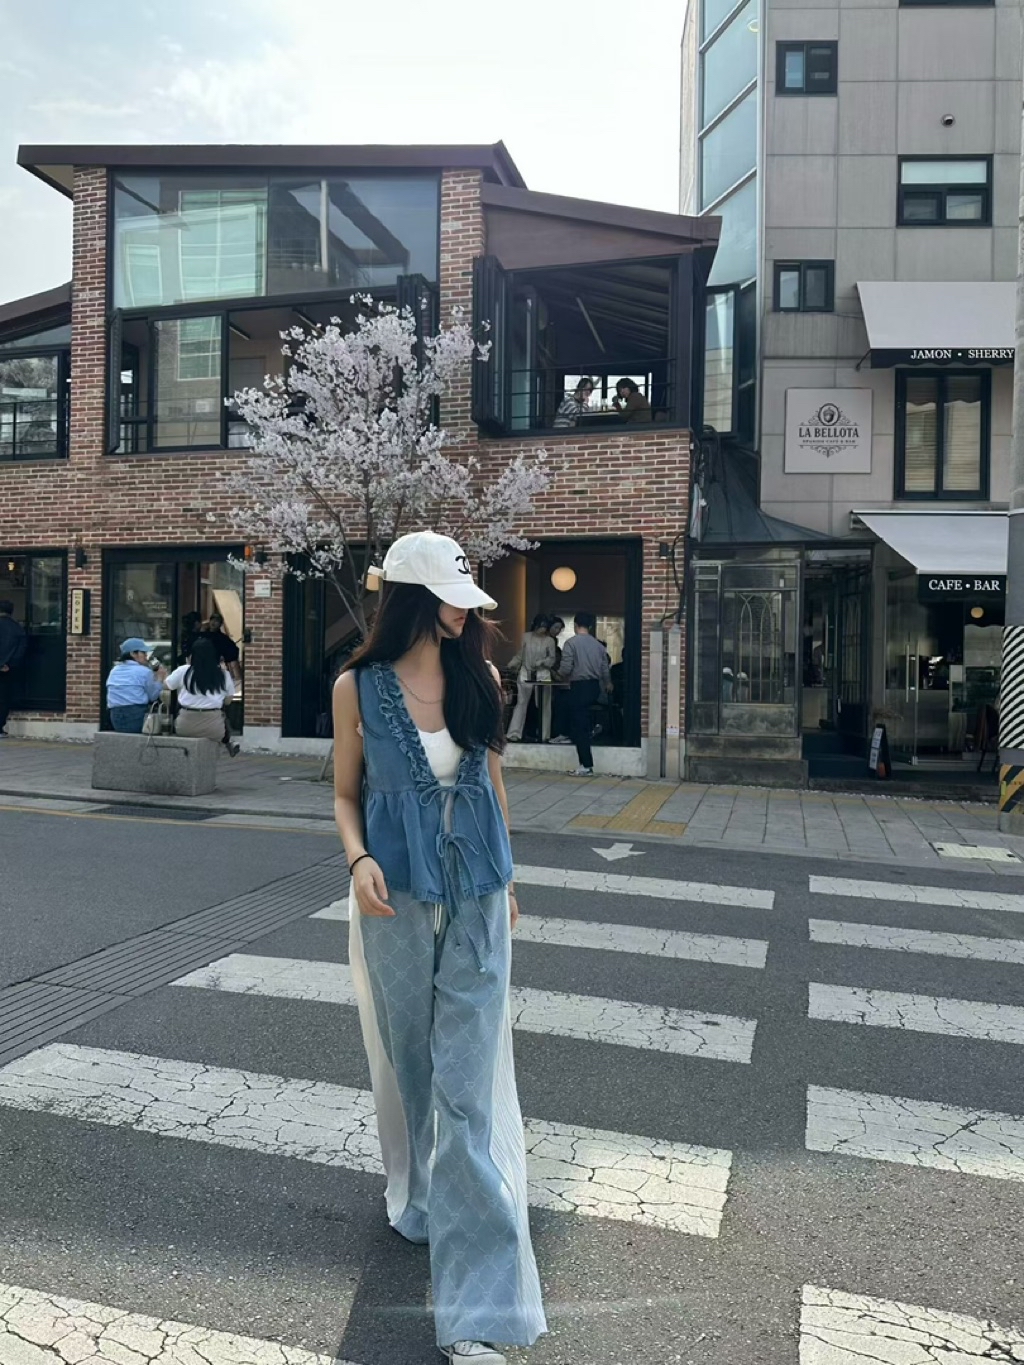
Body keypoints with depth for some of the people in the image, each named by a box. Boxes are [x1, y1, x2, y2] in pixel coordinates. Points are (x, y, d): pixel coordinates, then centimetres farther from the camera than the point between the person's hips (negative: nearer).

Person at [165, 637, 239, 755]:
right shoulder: (223, 674, 0)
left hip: (185, 726, -1)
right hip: (213, 728, 1)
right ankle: (227, 741, 17)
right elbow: (227, 701, 7)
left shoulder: (183, 671, 0)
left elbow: (165, 686, 16)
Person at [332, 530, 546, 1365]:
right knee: (407, 1063, 17)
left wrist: (505, 876, 16)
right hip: (397, 902, 0)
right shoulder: (359, 687, -5)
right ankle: (418, 1201, 45)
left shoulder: (480, 677, 0)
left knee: (469, 1090, -3)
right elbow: (347, 792, 4)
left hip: (476, 903, 1)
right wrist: (358, 858, -15)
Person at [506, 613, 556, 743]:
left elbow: (552, 659, 0)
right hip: (525, 674, 0)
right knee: (521, 703, -1)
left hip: (542, 675, 0)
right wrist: (512, 666, -5)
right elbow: (520, 655, 8)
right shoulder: (526, 637, 2)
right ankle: (514, 733, -4)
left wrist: (541, 662, -17)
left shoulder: (550, 641, -2)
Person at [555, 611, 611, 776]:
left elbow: (566, 669, -16)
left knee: (579, 727, -1)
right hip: (594, 686, 6)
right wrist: (607, 684, 31)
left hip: (579, 687, -6)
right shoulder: (598, 645, 6)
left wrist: (560, 674, 9)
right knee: (583, 725, 21)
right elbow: (605, 670, 8)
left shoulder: (571, 643, -10)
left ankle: (586, 766, -3)